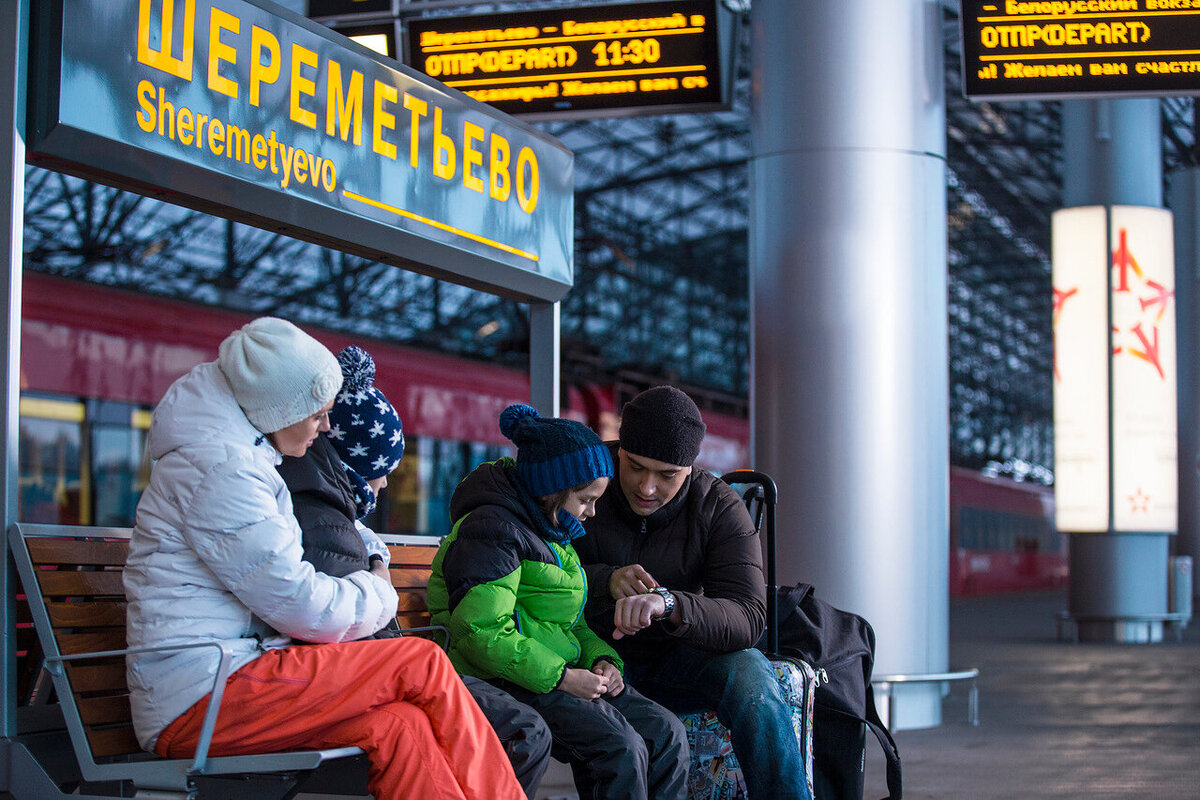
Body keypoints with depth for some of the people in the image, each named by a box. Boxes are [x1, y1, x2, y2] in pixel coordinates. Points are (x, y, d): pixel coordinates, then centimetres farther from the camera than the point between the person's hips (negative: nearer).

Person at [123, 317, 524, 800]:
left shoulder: (243, 455, 23)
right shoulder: (216, 465, -11)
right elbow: (303, 607, -14)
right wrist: (376, 594, 5)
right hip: (201, 696, -10)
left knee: (402, 727, -11)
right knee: (423, 663, -12)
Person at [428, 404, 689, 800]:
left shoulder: (554, 535, 20)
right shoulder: (493, 531, -13)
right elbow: (482, 635, -22)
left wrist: (601, 659, 5)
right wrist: (562, 677, -22)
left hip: (562, 674, 10)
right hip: (503, 682, -10)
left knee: (666, 733, -7)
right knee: (620, 748, -26)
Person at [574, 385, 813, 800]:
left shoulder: (719, 507, -10)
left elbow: (747, 618, -22)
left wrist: (667, 604, -41)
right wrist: (605, 582, -28)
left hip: (675, 658, 1)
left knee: (749, 673, -28)